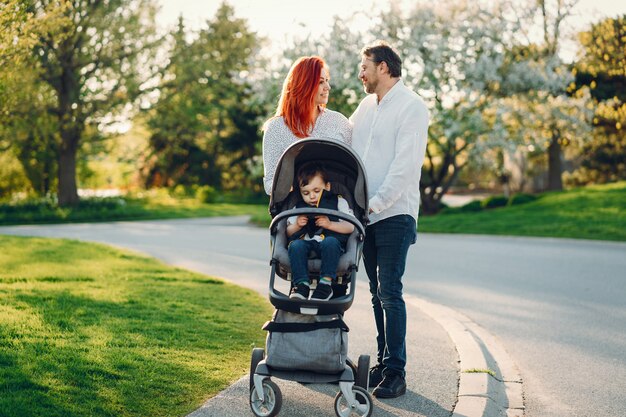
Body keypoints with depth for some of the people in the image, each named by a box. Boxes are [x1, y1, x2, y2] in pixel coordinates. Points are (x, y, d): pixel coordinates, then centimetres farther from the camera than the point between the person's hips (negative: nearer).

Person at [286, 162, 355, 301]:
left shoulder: (338, 202, 15)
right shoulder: (299, 207, 24)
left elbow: (350, 227, 3)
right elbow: (289, 232, 21)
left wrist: (330, 224, -12)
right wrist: (297, 226, -1)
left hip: (331, 244, -2)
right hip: (306, 244, 2)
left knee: (330, 242, -38)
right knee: (295, 245, -32)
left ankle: (326, 283, -36)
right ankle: (301, 284, -35)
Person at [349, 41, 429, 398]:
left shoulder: (412, 107, -8)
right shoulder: (367, 106, 17)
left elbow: (405, 164, -16)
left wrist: (375, 202, -19)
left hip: (394, 214, -7)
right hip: (366, 213, 7)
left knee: (390, 293, -9)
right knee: (378, 294, 11)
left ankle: (396, 371, -4)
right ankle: (384, 362, 18)